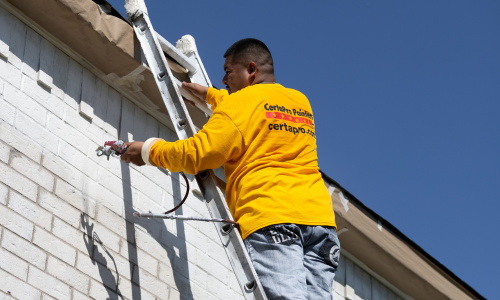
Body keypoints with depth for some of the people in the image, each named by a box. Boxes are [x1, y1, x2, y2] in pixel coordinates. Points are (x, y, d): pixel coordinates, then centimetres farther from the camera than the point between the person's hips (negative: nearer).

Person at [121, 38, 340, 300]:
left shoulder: (241, 101, 5)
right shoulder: (301, 102, 27)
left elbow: (197, 154, -2)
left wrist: (149, 151, 12)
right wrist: (210, 95, 54)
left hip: (269, 217, -6)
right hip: (318, 214, 6)